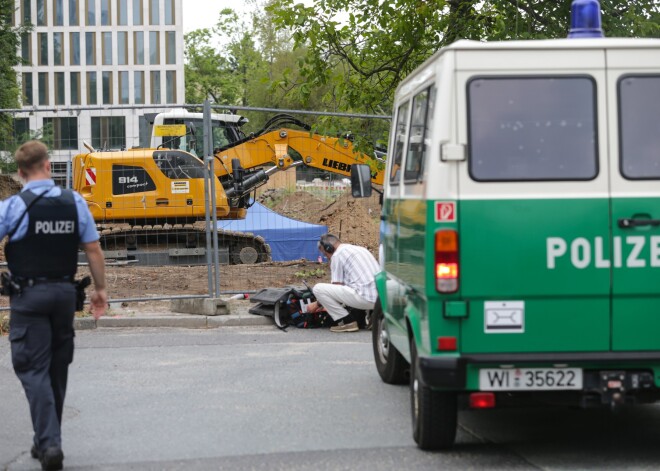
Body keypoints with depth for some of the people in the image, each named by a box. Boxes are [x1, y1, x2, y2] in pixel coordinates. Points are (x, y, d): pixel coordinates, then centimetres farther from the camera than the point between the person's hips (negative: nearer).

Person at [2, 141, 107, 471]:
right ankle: (47, 441, 26)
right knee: (57, 369, 16)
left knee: (33, 369, -2)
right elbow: (93, 249, 2)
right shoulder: (74, 202, 0)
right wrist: (100, 289, 11)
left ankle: (49, 443, -15)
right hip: (64, 291, 4)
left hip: (29, 295, -4)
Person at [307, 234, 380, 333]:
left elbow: (336, 286, 1)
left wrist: (317, 304, 15)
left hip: (365, 298, -9)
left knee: (318, 288, -4)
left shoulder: (337, 255, 0)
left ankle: (346, 321, -3)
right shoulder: (360, 249, 25)